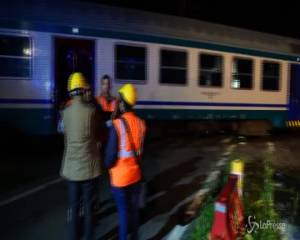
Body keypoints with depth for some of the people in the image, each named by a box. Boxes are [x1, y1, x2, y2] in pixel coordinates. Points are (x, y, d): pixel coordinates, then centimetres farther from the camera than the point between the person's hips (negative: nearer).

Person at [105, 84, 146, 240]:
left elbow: (111, 154, -16)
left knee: (123, 212, 10)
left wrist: (107, 165, 3)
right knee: (134, 209, 20)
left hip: (120, 177, -5)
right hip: (135, 174, 5)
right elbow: (141, 149, 3)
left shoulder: (117, 124, -20)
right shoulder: (141, 123, -6)